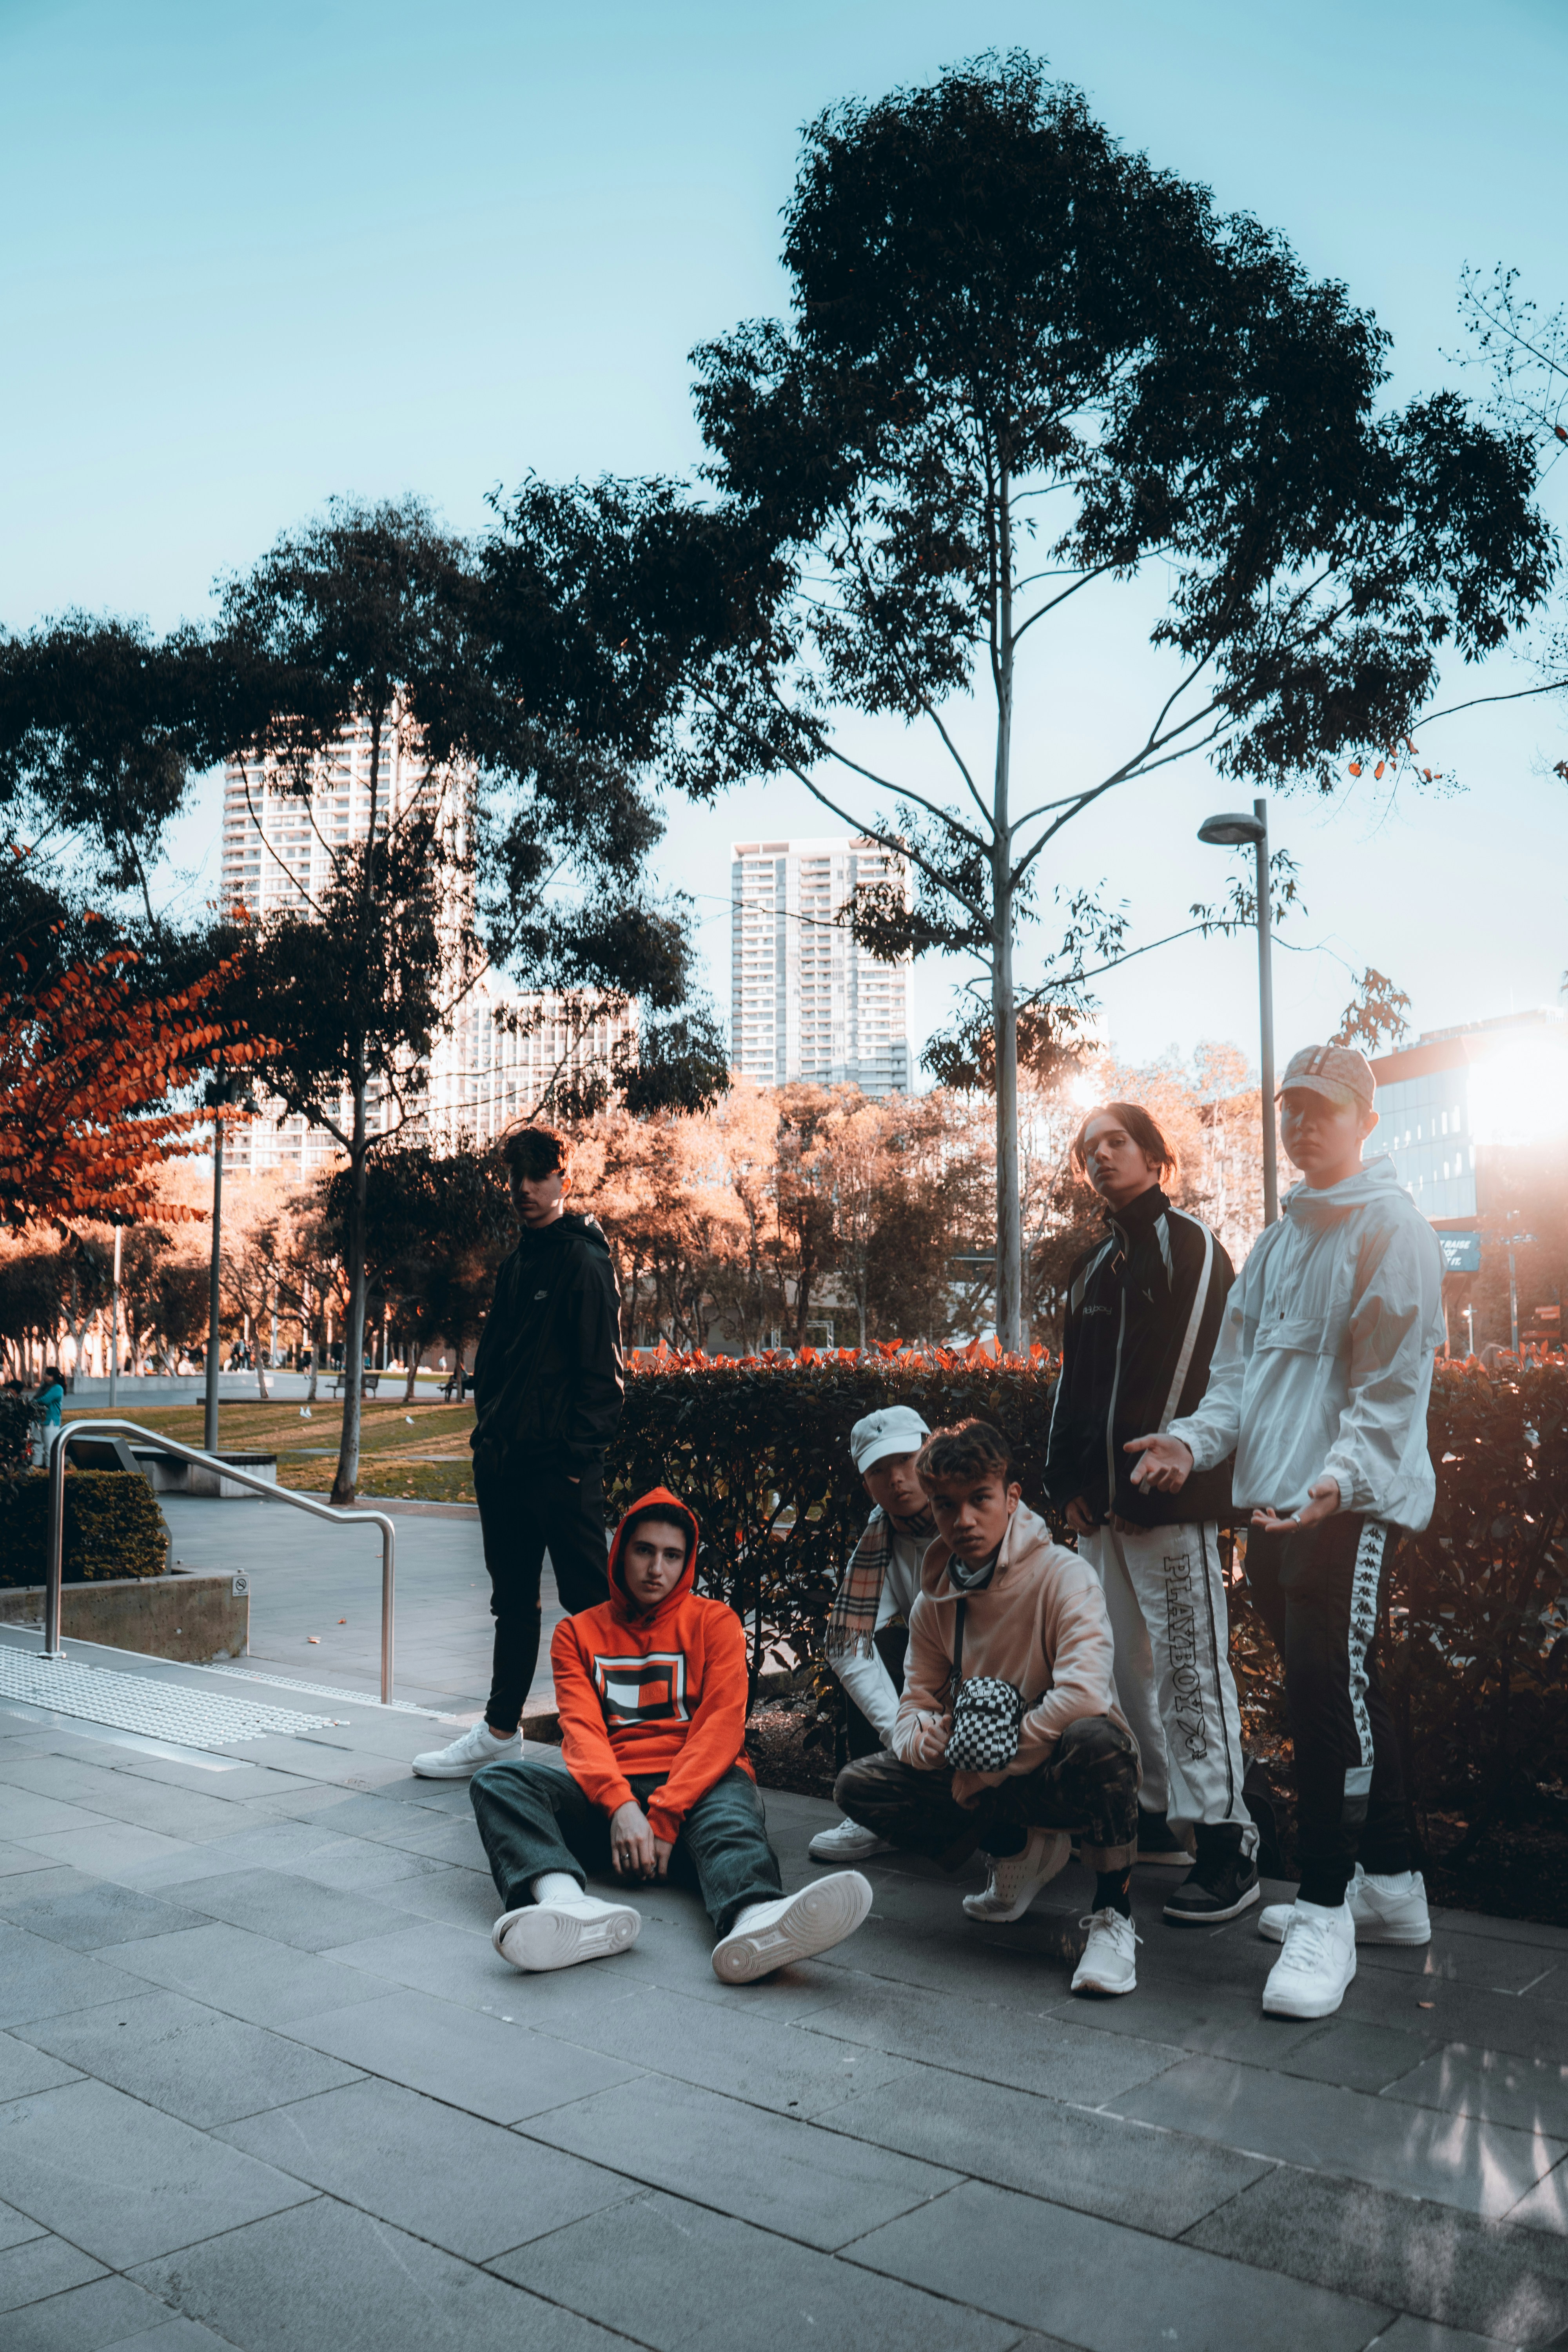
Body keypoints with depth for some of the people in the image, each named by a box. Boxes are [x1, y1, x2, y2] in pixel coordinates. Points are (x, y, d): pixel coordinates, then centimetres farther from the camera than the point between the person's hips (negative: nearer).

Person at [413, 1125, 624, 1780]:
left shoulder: (584, 1263, -9)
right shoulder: (515, 1264, 16)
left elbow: (603, 1376, -13)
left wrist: (577, 1454, -18)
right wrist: (488, 1435, 11)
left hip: (562, 1466, -8)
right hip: (504, 1462, 8)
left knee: (588, 1601, -2)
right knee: (513, 1602, 17)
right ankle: (499, 1731, 27)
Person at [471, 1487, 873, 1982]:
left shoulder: (714, 1621, 14)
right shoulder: (578, 1633, 18)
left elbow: (722, 1726, 0)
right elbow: (582, 1731, 2)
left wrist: (665, 1816, -15)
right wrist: (619, 1805, -19)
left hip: (696, 1785, -2)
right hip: (606, 1791, 2)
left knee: (731, 1807, -37)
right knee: (497, 1781, -25)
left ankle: (754, 1920, -71)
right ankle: (569, 1906, -54)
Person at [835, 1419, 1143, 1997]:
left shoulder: (1062, 1576, -19)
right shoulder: (934, 1602, 0)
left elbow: (1082, 1695, -33)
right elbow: (915, 1704, 5)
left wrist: (981, 1774, -23)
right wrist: (924, 1736, -21)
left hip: (1066, 1774, -6)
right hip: (980, 1778, 6)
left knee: (1095, 1740, -40)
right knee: (858, 1785, -9)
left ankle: (1113, 1914, -15)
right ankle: (1017, 1848, 9)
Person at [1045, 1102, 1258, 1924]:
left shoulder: (1189, 1247, -4)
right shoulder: (1093, 1266, 20)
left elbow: (1187, 1372, -12)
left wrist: (1147, 1482, -15)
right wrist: (1069, 1482, 9)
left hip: (1167, 1495, -8)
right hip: (1102, 1503, 8)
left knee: (1190, 1665, -8)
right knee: (1123, 1662, 12)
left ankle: (1227, 1848, -4)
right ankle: (1152, 1817, 24)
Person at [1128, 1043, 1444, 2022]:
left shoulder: (1393, 1229, -5)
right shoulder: (1277, 1242, 20)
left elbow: (1395, 1383, -13)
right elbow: (1241, 1367, 19)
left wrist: (1339, 1477, -25)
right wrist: (1196, 1438, 2)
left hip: (1355, 1501, -8)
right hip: (1274, 1500, 8)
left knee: (1329, 1684, -11)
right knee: (1342, 1688, 14)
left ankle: (1326, 1911, -2)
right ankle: (1392, 1887, 26)